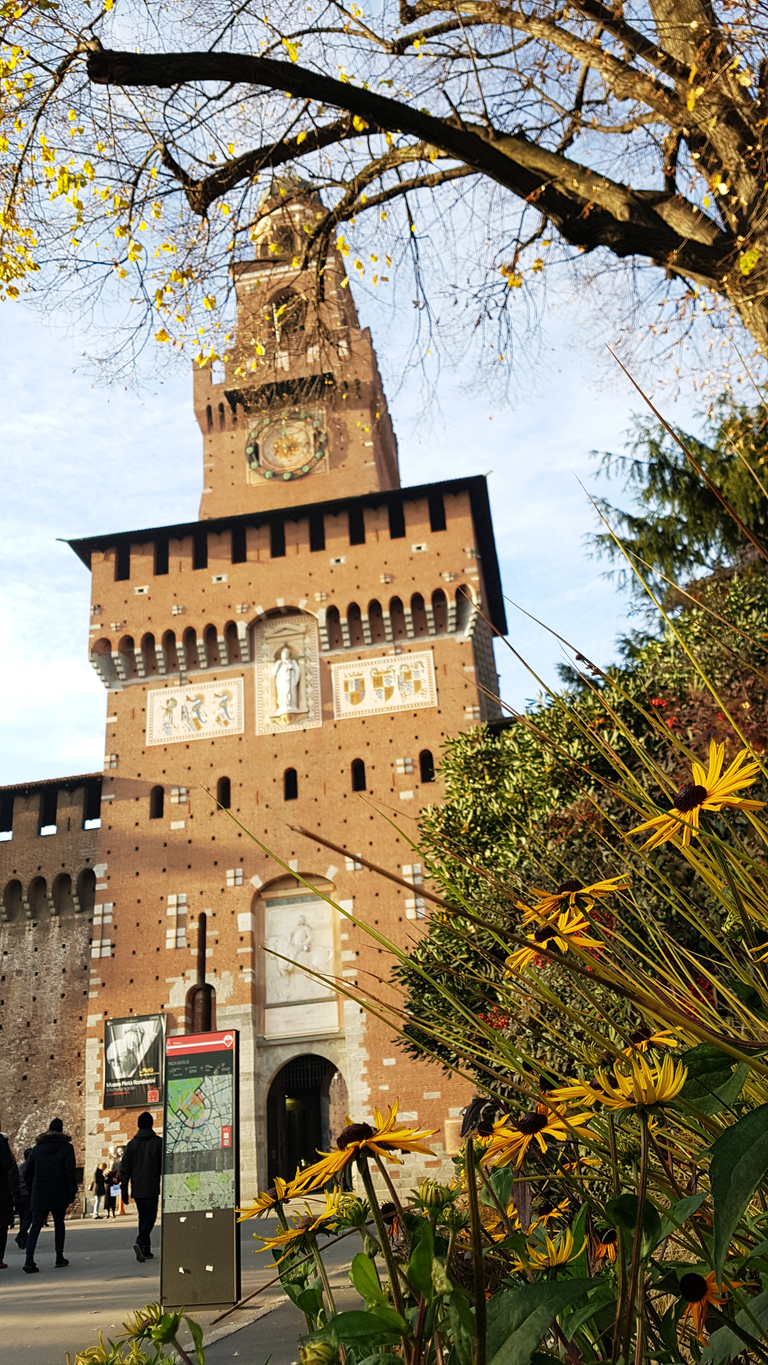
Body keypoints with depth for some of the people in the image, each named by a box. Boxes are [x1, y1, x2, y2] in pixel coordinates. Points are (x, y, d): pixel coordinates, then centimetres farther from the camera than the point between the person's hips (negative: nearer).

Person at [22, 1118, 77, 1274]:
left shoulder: (37, 1147, 7)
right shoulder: (66, 1147, -4)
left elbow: (27, 1172, 9)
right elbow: (70, 1172, -11)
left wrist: (31, 1191, 18)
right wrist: (72, 1192, -4)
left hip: (39, 1196, 2)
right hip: (59, 1195, -2)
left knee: (35, 1226, 4)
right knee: (59, 1224, 14)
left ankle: (29, 1260, -11)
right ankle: (59, 1258, 17)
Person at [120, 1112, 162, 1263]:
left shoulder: (132, 1144, 6)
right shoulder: (158, 1142, -3)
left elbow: (125, 1168, 5)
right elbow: (164, 1166, -2)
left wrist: (124, 1190, 9)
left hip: (137, 1188, 4)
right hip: (151, 1188, -4)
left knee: (143, 1217, 14)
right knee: (150, 1217, -1)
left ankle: (146, 1251, 13)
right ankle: (140, 1242, -24)